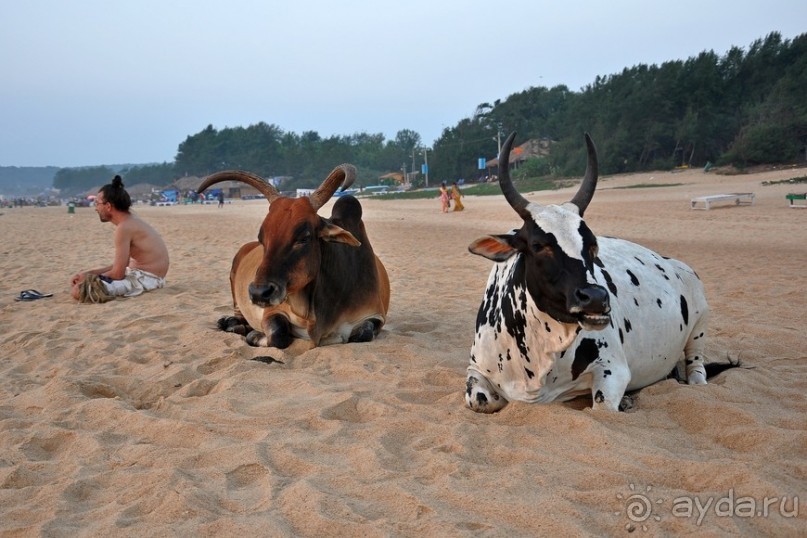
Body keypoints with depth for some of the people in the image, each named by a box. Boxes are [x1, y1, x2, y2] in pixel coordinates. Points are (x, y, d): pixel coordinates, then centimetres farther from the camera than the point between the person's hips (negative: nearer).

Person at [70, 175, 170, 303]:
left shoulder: (124, 227, -17)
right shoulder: (131, 222, 13)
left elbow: (118, 273, -18)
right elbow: (120, 266, 16)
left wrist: (90, 278, -1)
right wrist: (88, 273, 11)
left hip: (145, 278, -10)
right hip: (146, 276, 10)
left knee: (78, 291, -21)